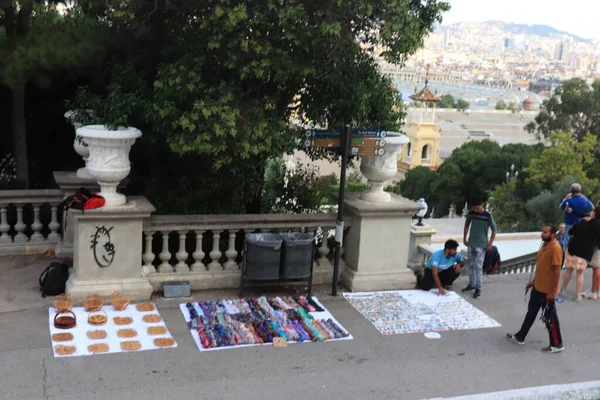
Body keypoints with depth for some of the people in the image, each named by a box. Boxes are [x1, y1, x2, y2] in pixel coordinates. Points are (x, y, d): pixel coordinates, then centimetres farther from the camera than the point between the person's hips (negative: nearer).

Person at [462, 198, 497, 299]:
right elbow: (467, 225, 15)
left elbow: (494, 229, -7)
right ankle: (471, 284, 25)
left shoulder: (488, 216, -12)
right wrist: (464, 238, 16)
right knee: (471, 265, 12)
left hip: (481, 245, -5)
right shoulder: (470, 214, 0)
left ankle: (478, 288, -1)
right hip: (471, 243, 5)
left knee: (478, 266, -7)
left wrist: (490, 243, -9)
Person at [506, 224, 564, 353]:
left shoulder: (555, 248, -22)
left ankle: (557, 345, 17)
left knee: (549, 318, 3)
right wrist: (533, 281, 21)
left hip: (547, 290, -9)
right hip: (537, 287, 9)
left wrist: (552, 292, -22)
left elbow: (557, 271, -22)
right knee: (531, 313, 19)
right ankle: (520, 337, 30)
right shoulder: (544, 245, 7)